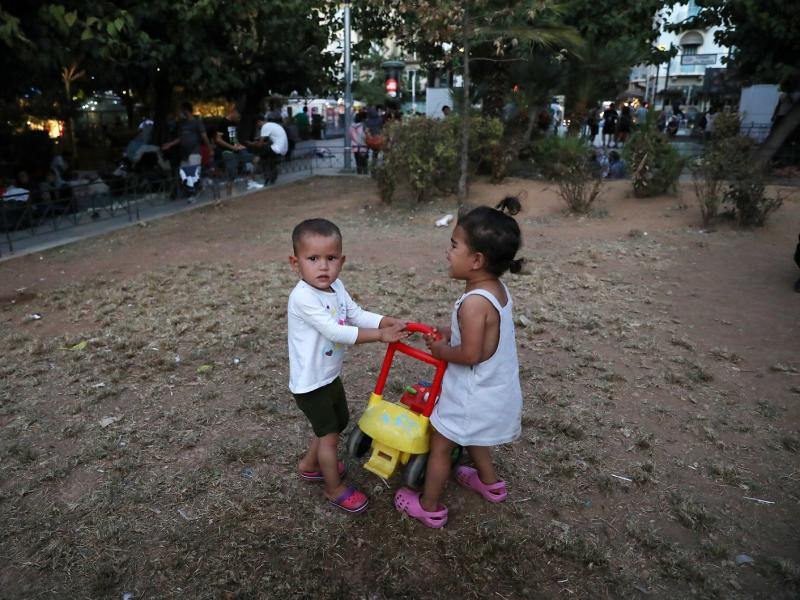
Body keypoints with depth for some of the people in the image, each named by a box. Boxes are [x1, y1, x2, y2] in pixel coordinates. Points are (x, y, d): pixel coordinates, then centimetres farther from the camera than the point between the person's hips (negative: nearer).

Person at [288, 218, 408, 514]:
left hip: (330, 376, 9)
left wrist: (391, 322, -14)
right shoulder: (302, 297, -30)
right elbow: (335, 332, -33)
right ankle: (335, 489, 26)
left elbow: (358, 315, 1)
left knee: (338, 423, 24)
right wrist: (381, 335, -31)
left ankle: (309, 465, 46)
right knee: (329, 433, 5)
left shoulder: (336, 286, -2)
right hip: (310, 382, -9)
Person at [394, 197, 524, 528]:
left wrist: (441, 350, -12)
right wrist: (451, 333, 1)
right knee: (471, 437, 32)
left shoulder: (474, 302, -31)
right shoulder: (498, 289, -2)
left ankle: (429, 507, 29)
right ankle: (489, 482, 51)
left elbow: (470, 354, -29)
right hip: (494, 390, 9)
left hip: (473, 395, -9)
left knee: (439, 446, 11)